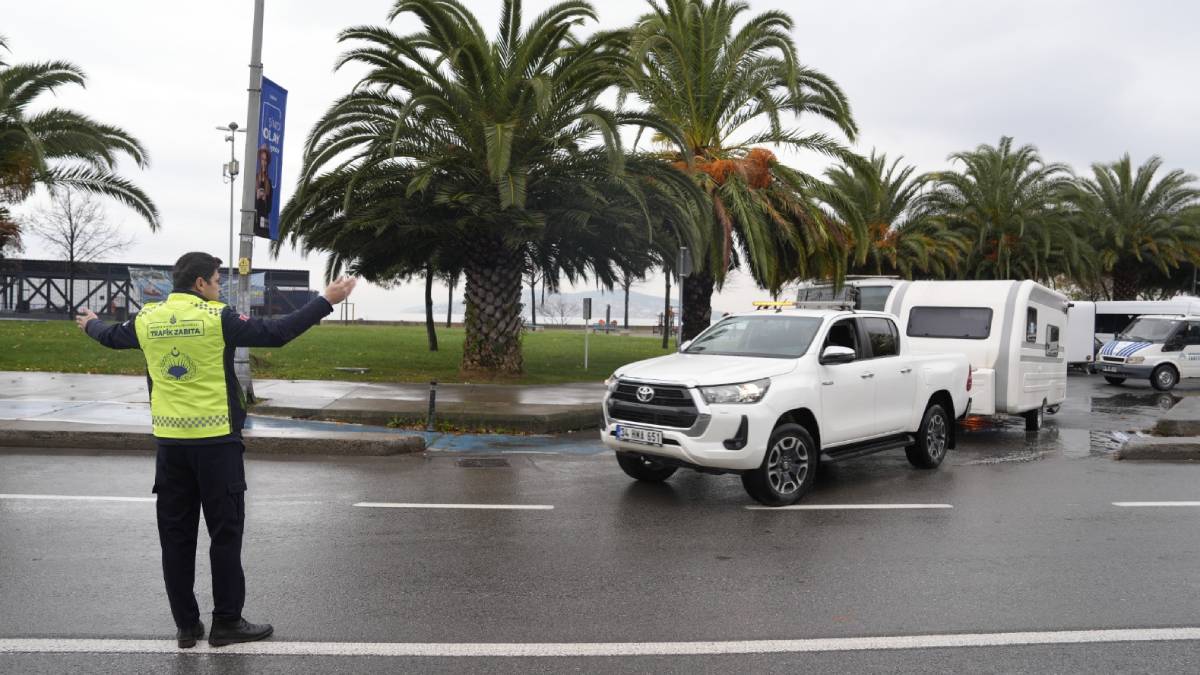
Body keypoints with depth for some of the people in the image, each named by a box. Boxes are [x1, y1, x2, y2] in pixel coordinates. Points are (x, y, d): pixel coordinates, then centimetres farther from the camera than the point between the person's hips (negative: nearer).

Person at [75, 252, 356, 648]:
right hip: (215, 441, -5)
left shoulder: (147, 319, 6)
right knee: (225, 533, 4)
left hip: (170, 441, 5)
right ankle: (226, 622, 10)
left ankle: (186, 625, 17)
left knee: (176, 536, 10)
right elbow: (276, 333, -14)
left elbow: (111, 337, 25)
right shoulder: (217, 318, -10)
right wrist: (326, 301, -10)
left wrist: (90, 324, 49)